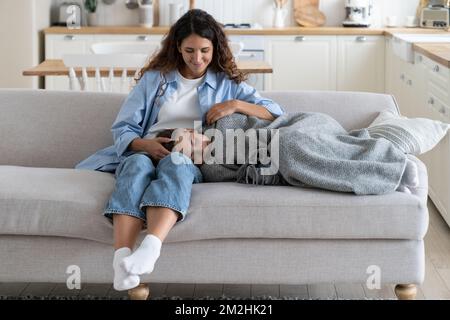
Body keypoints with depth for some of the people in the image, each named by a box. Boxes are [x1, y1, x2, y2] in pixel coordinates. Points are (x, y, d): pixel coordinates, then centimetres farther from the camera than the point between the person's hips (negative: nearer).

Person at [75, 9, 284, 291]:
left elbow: (275, 114, 13)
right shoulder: (154, 77, 19)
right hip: (146, 151, 1)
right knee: (138, 165, -37)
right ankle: (122, 261, -58)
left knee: (175, 164, -39)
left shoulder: (227, 82, 19)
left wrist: (236, 105, -4)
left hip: (192, 160, -1)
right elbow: (123, 128, 11)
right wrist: (144, 145, -11)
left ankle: (149, 250, -64)